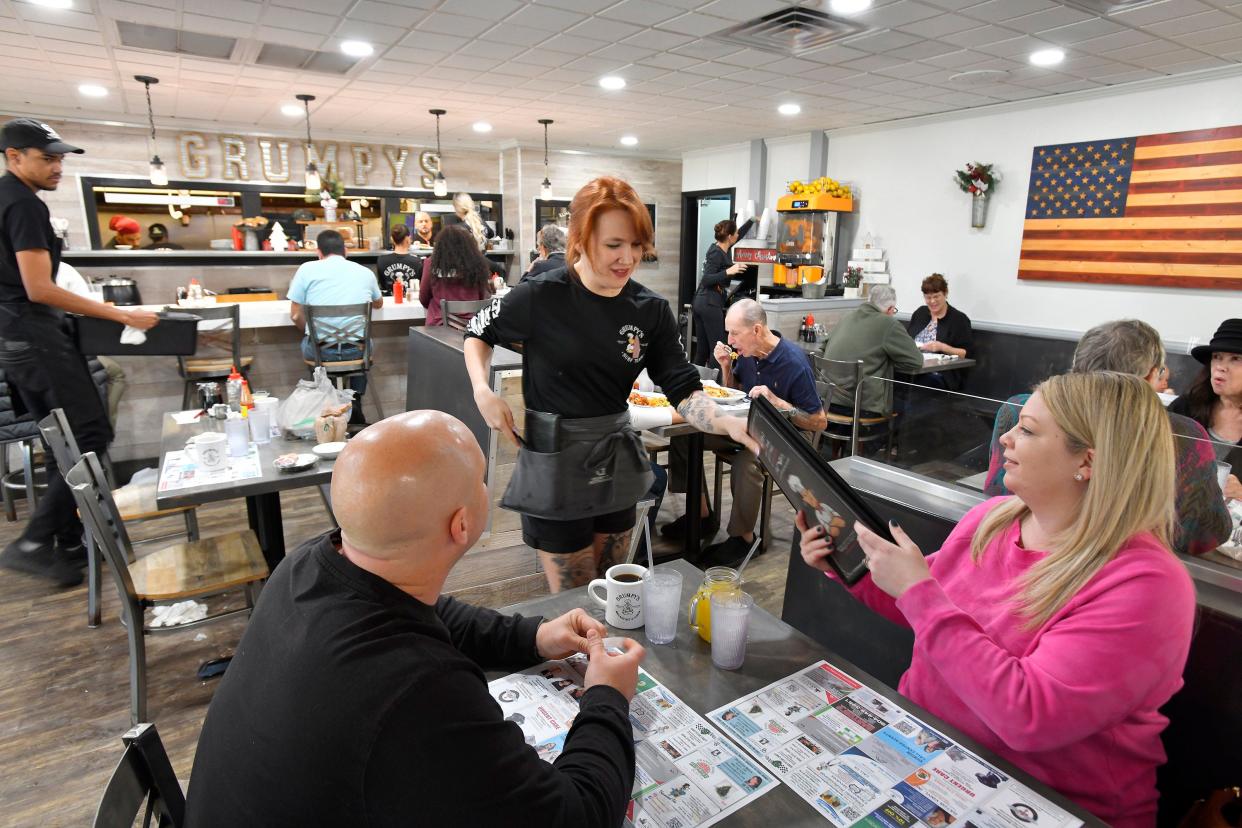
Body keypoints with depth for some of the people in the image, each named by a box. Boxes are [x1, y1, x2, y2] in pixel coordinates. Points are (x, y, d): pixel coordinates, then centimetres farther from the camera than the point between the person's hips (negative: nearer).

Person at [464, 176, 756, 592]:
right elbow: (479, 332, 4)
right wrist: (483, 391, -13)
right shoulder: (540, 296, -14)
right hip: (555, 462, -4)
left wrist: (732, 425, -28)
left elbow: (684, 391, -9)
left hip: (617, 460, 4)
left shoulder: (652, 310, -5)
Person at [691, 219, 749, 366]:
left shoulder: (718, 249, 14)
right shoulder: (717, 253, -13)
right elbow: (706, 280, -21)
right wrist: (728, 271, -30)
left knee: (702, 349, 9)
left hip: (700, 302, 9)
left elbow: (738, 236, 33)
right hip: (710, 304, -9)